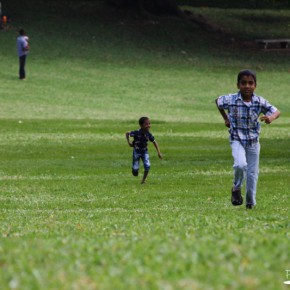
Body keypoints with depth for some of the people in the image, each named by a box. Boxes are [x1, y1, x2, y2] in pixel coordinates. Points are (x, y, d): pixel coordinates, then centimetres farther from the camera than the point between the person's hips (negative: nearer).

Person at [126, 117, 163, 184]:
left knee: (147, 166, -16)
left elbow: (154, 142, 1)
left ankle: (144, 180, 4)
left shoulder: (148, 134, -14)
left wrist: (159, 152, -1)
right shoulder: (137, 133, -26)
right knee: (135, 168, -6)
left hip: (144, 151, 3)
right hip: (137, 151, -3)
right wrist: (129, 142, -16)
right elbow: (127, 133, -10)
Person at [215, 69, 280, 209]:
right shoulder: (230, 100, -14)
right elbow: (218, 101, 6)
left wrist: (271, 117, -33)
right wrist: (226, 119, 7)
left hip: (253, 141, 2)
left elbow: (276, 111, -9)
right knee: (240, 165, -27)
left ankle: (250, 202, 27)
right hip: (237, 140, -2)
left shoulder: (260, 102, -12)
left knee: (252, 173, 9)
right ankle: (236, 189, 1)